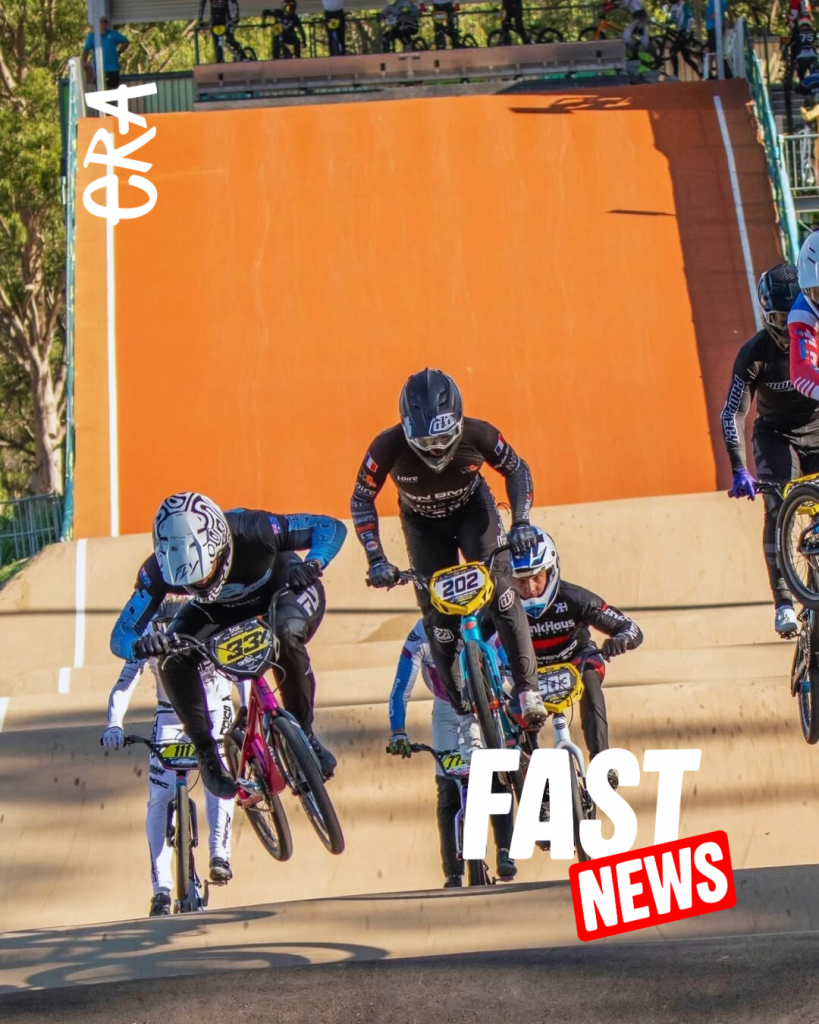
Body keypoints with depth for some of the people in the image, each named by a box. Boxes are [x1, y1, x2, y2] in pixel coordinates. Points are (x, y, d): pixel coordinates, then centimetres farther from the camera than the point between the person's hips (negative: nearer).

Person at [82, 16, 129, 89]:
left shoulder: (113, 34, 6)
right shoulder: (92, 36, 5)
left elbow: (126, 42, 14)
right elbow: (86, 50, -1)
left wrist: (119, 53, 7)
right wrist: (84, 63, -15)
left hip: (113, 68, 1)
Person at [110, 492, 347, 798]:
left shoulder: (250, 531, -40)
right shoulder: (158, 571, -33)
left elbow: (333, 528, -31)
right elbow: (121, 638, -29)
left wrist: (314, 564, -52)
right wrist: (140, 645, -54)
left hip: (282, 590, -2)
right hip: (220, 609, 2)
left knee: (286, 635, -37)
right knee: (173, 661, -25)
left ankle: (304, 734, -16)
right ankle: (207, 755, -8)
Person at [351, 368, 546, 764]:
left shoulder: (478, 435, -32)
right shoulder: (389, 447, -34)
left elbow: (517, 470, -11)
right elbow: (361, 500, -17)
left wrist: (521, 521, -24)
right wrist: (376, 559, -24)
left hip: (473, 509, -1)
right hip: (423, 523, 1)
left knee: (499, 584, -24)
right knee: (438, 617, -6)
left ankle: (527, 688, -21)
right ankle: (465, 716, 5)